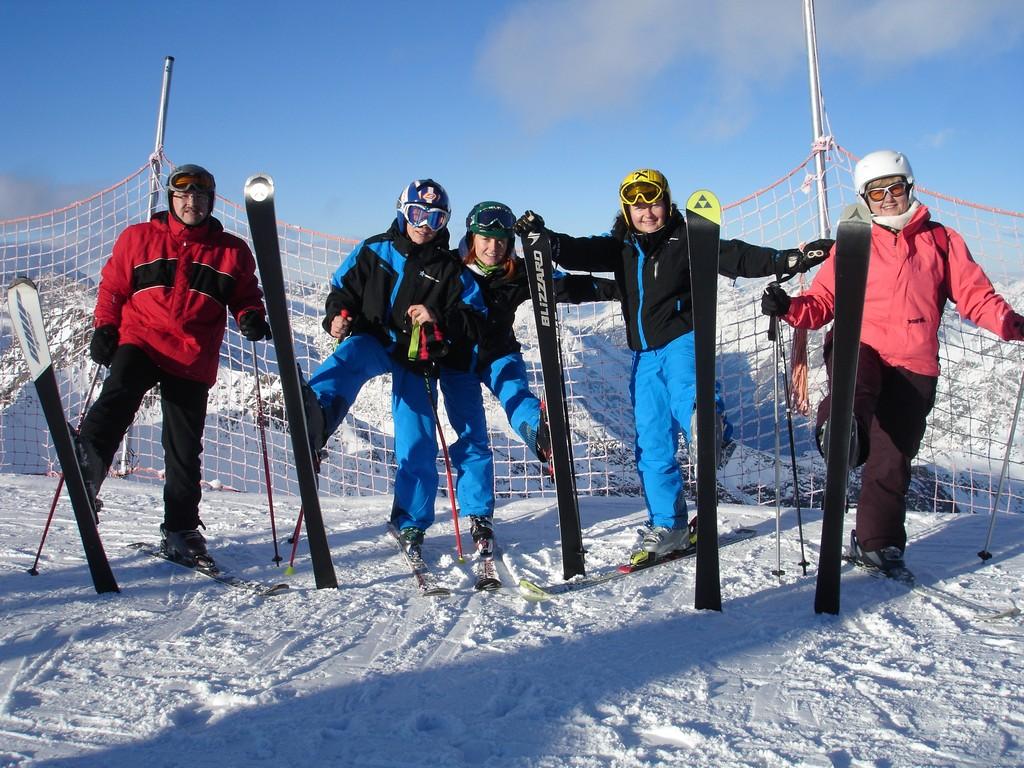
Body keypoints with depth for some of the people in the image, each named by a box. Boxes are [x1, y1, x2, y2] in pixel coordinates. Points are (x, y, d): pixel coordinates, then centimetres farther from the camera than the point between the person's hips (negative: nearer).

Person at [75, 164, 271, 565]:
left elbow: (245, 297, 15)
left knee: (185, 448, 4)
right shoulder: (137, 238, 10)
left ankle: (181, 528, 14)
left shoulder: (232, 251, 10)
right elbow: (113, 286, 14)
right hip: (140, 340, 0)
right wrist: (104, 328, 2)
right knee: (118, 397, -32)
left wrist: (251, 318, -6)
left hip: (194, 359, 0)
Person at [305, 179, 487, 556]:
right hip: (373, 341, 0)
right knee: (349, 355, -37)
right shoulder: (373, 251, 7)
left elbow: (476, 319, 2)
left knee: (418, 445, -4)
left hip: (416, 359, 0)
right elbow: (342, 288, 14)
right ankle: (316, 412, -65)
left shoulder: (449, 270, 6)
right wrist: (336, 315, -8)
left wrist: (438, 318, -17)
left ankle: (411, 524, 12)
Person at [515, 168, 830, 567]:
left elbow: (735, 257, -9)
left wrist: (788, 260, -20)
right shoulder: (620, 248, 10)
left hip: (681, 341, -4)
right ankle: (668, 526, 14)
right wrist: (543, 239, -17)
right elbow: (580, 252, 0)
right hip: (644, 353, 4)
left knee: (685, 397, -38)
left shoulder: (686, 241, -2)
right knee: (652, 447, 5)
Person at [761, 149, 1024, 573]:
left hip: (913, 366, 1)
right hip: (859, 347, 0)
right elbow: (825, 300, 7)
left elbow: (974, 294, 8)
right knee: (855, 376, -38)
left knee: (890, 459, 1)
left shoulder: (941, 240, 14)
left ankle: (877, 542, 14)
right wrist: (791, 308, -14)